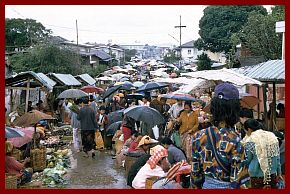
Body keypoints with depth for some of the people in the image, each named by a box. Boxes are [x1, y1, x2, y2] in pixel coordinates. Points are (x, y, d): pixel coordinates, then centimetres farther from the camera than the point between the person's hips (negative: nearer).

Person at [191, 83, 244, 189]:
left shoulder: (199, 137, -6)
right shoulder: (237, 141, -19)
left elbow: (195, 173, 2)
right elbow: (237, 180, -17)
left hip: (206, 186, 4)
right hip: (227, 188, -4)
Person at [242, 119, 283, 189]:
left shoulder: (250, 141, -13)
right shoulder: (272, 136, 2)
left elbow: (249, 160, -4)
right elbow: (277, 156, 6)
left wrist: (243, 163, 18)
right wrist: (279, 173, 14)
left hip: (257, 176, -5)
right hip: (273, 174, 5)